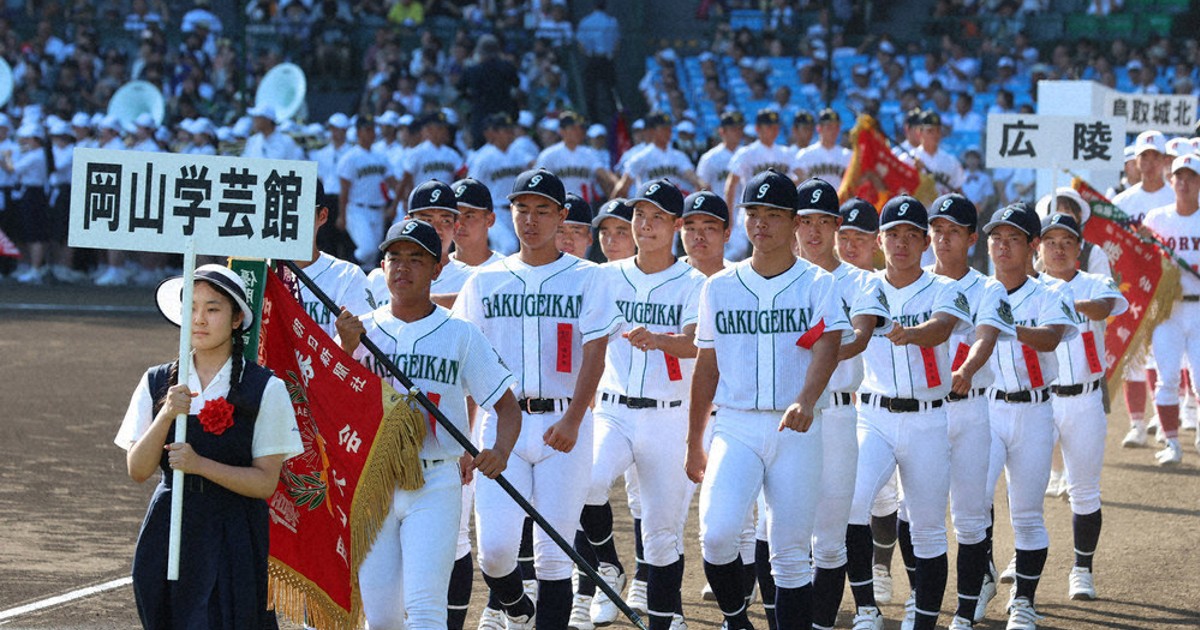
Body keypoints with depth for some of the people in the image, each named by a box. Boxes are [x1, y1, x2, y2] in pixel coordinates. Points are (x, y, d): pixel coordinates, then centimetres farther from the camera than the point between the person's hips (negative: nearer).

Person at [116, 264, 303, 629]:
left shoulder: (265, 389, -3)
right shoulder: (157, 383, 6)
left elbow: (266, 482, -6)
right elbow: (137, 471, 0)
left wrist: (199, 464, -18)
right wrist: (166, 415, -15)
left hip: (232, 537, -3)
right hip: (168, 529, 3)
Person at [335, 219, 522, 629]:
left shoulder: (461, 336, 3)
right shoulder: (361, 331, 8)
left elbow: (507, 405, 3)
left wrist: (499, 452, -17)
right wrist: (347, 348, -15)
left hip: (435, 487, -2)